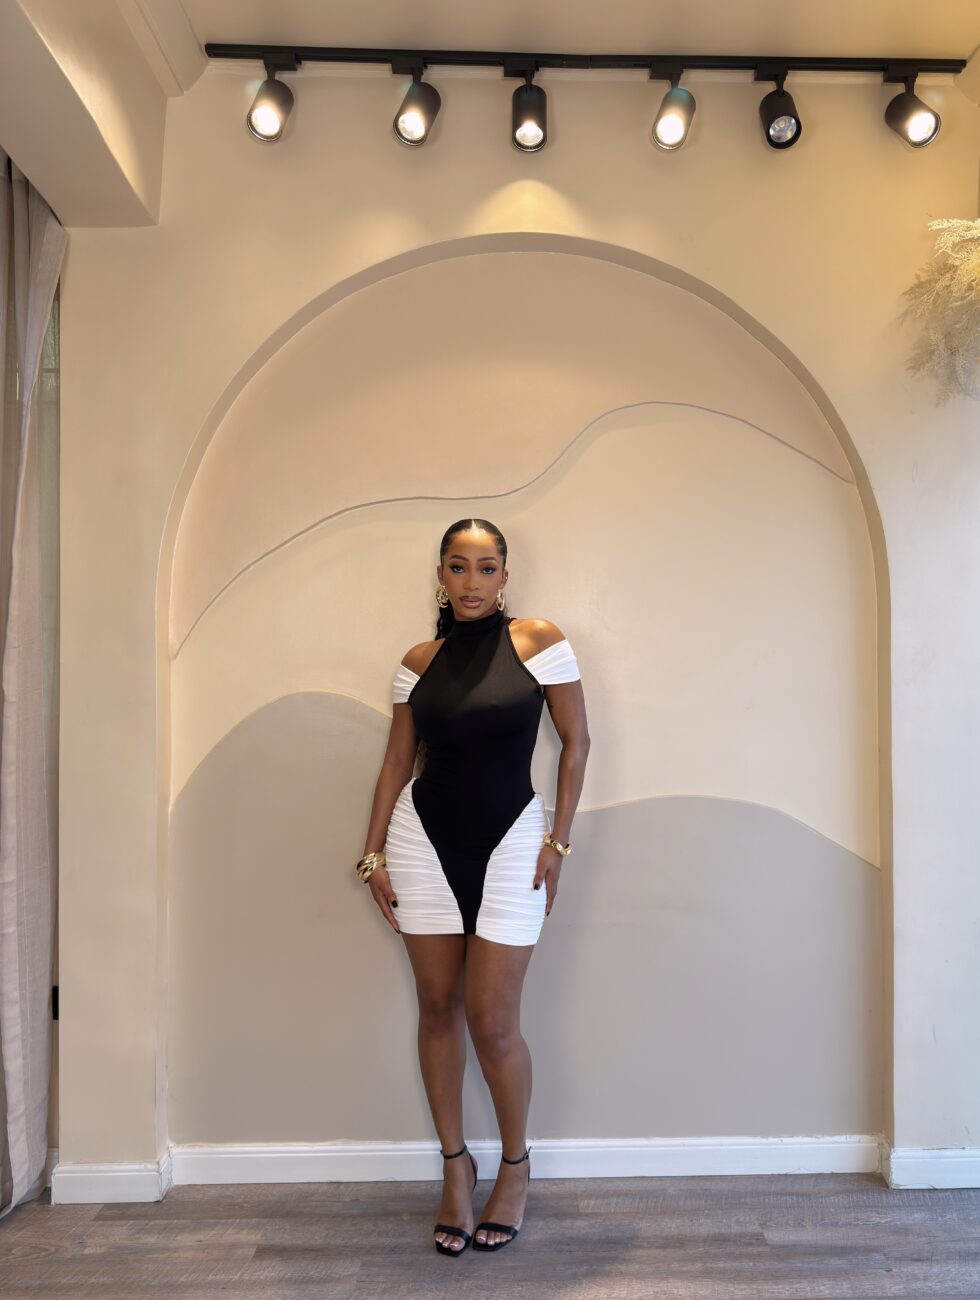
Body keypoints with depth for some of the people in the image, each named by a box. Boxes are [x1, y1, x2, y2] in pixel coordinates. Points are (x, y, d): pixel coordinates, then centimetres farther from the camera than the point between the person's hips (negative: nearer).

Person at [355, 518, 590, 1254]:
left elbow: (576, 741, -2)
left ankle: (516, 1166, 26)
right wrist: (374, 851, 3)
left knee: (493, 1020, -2)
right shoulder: (419, 661, 3)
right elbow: (398, 759, 7)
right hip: (424, 838, 3)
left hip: (510, 841, -3)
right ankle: (455, 1165, 31)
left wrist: (557, 842, -5)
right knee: (438, 1006, 11)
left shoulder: (539, 641, -5)